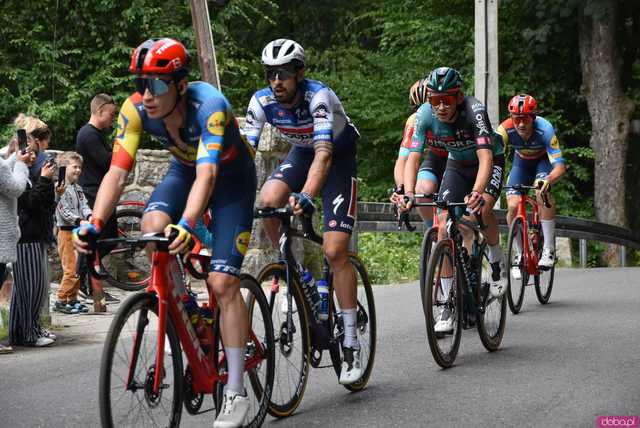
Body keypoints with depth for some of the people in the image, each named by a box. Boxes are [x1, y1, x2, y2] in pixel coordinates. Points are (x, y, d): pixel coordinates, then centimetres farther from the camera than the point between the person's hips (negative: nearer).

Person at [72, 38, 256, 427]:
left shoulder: (209, 105, -37)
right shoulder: (136, 110, -24)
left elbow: (207, 175, -47)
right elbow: (117, 173, -27)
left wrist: (187, 225, -63)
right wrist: (95, 224, -41)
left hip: (231, 177, -4)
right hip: (184, 171, 4)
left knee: (223, 282, -15)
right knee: (154, 227, -28)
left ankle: (236, 392, -7)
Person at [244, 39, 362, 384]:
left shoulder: (318, 97, -34)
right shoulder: (262, 102, -19)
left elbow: (324, 153, -45)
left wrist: (305, 197, -60)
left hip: (339, 156, -4)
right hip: (301, 152, 5)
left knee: (335, 251, -14)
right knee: (268, 202, -28)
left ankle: (351, 343, -7)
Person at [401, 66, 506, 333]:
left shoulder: (473, 110, -35)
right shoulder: (425, 115, -25)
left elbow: (485, 157, -44)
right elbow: (413, 158, -28)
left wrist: (476, 192, -60)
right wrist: (408, 193, -46)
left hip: (490, 159, -3)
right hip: (457, 164, 3)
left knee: (483, 208, -31)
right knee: (444, 227, -11)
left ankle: (497, 262, 0)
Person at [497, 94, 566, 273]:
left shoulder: (545, 129, -37)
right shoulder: (505, 130, -32)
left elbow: (560, 166, -42)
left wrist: (548, 181, -63)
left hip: (544, 160, -2)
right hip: (522, 162, 3)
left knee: (542, 192, -32)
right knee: (513, 206, -16)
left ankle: (549, 250, -23)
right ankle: (520, 254, 5)